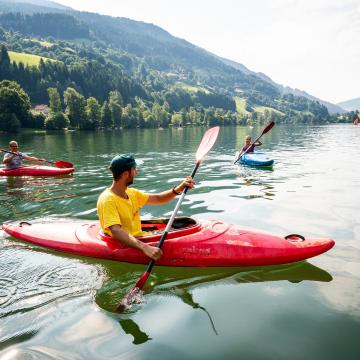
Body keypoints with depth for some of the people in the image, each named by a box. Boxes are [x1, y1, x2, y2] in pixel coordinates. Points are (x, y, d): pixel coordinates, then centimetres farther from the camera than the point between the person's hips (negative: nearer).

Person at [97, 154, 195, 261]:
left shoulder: (131, 193, 9)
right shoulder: (107, 199, -19)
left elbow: (157, 198, 17)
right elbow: (116, 232, -32)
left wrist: (179, 188, 0)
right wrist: (144, 247, -44)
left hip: (138, 240, 8)